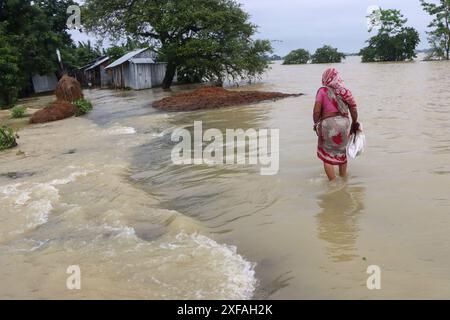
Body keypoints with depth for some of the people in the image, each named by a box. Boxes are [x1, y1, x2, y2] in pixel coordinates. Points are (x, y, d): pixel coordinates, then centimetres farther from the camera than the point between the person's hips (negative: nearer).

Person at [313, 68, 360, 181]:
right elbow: (354, 111, 6)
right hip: (344, 124, 5)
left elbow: (317, 111, -13)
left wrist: (316, 124, 3)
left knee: (327, 155, 7)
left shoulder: (323, 91, -5)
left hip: (328, 125, -5)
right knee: (341, 151, 24)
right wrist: (354, 125, 21)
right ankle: (343, 178, 35)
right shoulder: (345, 91, 8)